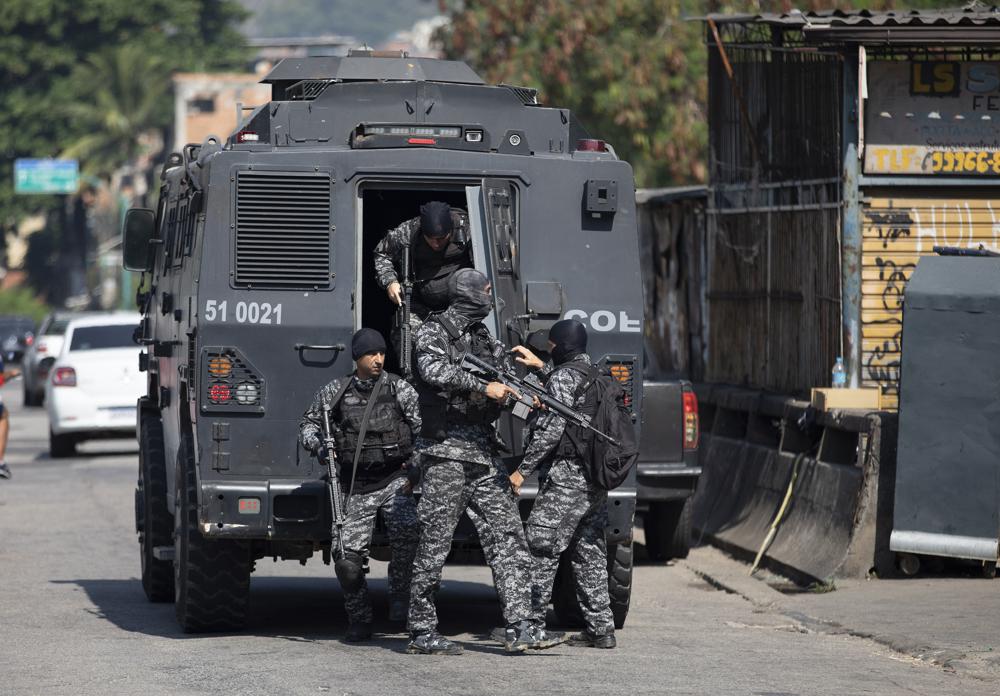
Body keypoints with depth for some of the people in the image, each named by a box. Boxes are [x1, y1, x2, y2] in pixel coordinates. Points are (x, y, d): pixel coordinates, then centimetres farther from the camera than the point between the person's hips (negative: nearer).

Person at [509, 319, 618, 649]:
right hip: (597, 480, 9)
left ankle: (531, 621, -7)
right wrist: (540, 368, 38)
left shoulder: (563, 376, -10)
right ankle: (600, 628, 8)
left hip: (568, 476, -9)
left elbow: (551, 429, -17)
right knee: (589, 552, 10)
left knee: (541, 548, -5)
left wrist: (523, 470, -15)